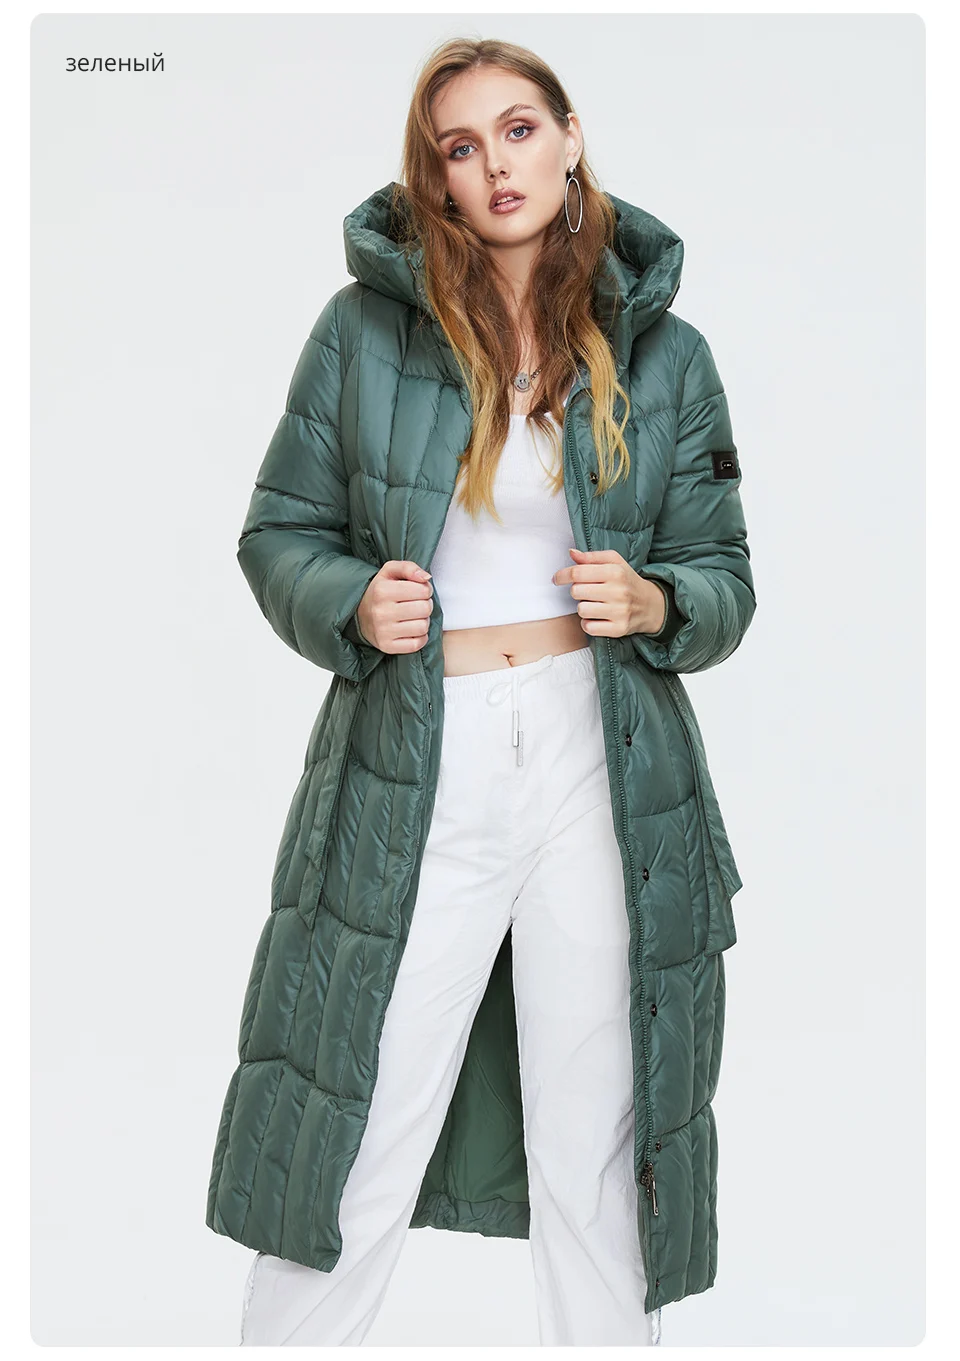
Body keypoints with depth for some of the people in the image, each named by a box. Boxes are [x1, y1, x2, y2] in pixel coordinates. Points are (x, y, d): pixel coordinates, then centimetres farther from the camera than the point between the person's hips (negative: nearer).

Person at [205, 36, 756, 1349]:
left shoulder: (665, 352, 6)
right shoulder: (365, 329, 2)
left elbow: (724, 575, 12)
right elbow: (279, 534, 8)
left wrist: (655, 603, -10)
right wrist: (350, 602, -12)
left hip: (604, 771, 1)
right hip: (416, 777, -1)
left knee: (597, 1161, 10)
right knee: (351, 1154, 3)